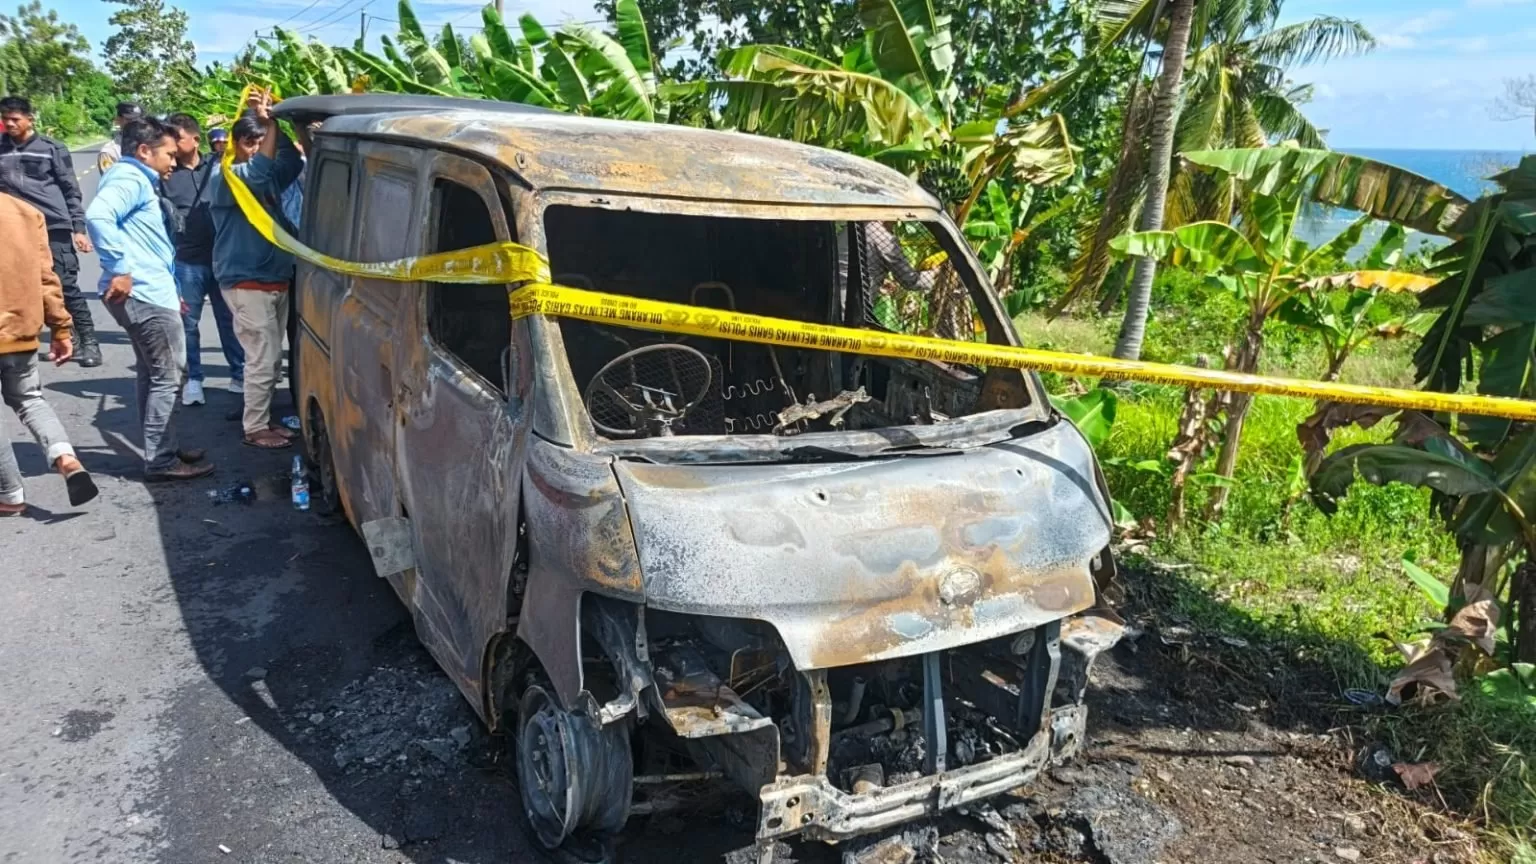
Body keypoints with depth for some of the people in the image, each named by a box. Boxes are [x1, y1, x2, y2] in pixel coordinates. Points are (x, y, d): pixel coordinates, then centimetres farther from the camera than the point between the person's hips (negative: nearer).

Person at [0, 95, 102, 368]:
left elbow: (71, 190, 2)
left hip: (54, 227, -4)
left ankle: (89, 342, -1)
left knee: (66, 285, -7)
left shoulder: (52, 149, 1)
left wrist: (78, 228, -4)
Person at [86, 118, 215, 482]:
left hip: (145, 293, 11)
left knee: (153, 374, 17)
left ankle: (160, 451, 27)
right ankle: (161, 462, 0)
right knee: (168, 376, -5)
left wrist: (170, 290, 26)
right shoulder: (130, 179, -12)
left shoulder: (139, 180, 21)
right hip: (144, 293, -11)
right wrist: (119, 269, -28)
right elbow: (97, 216, -32)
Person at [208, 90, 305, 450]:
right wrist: (269, 122, -27)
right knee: (262, 359, -6)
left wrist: (274, 123, -17)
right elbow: (256, 173, -28)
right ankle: (254, 428, 5)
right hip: (247, 283, -8)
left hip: (277, 280, 8)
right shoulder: (224, 177, -8)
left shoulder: (270, 176, 13)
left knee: (273, 359, 13)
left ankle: (262, 418, 25)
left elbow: (293, 162, -5)